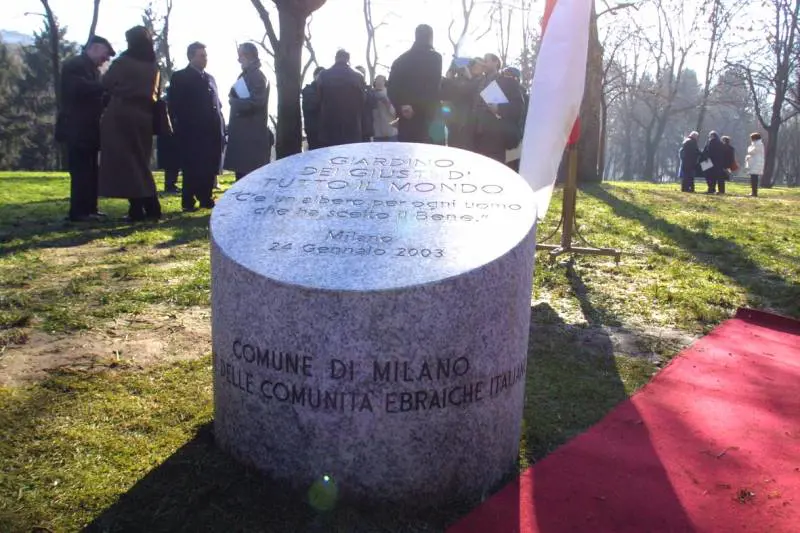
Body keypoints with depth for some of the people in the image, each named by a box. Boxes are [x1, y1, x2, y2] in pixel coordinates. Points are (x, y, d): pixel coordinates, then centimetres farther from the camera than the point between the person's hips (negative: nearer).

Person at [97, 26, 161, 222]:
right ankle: (151, 208, 8)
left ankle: (137, 210, -5)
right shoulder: (153, 66, 10)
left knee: (124, 163, -1)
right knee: (140, 163, 14)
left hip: (121, 115, -5)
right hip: (144, 117, 5)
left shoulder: (123, 62, -6)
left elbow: (106, 85, 0)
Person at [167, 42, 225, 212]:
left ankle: (206, 199, 14)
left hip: (212, 132, 5)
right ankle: (188, 202, 4)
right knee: (192, 169, -3)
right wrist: (180, 129, -11)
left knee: (210, 168, 4)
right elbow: (175, 106, -3)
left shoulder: (210, 78, 20)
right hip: (192, 133, -5)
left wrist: (221, 127, 7)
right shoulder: (179, 78, 3)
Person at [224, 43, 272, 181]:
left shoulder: (258, 77, -11)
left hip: (252, 137, -9)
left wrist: (234, 101, -8)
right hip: (243, 135, 9)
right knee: (242, 175, 11)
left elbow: (255, 102, -21)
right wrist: (234, 99, 1)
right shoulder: (245, 76, 19)